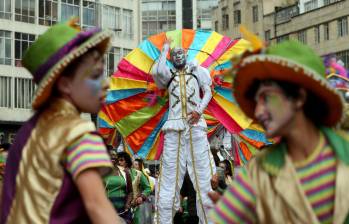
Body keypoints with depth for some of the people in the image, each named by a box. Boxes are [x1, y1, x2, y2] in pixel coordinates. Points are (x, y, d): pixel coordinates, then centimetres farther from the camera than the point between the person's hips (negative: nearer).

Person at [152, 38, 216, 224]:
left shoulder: (197, 70, 18)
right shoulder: (169, 75, 17)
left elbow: (208, 92, 9)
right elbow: (157, 71, -5)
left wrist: (199, 110, -8)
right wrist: (165, 49, 8)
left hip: (195, 125, 0)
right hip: (174, 127, 0)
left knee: (203, 173, -4)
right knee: (170, 173, -2)